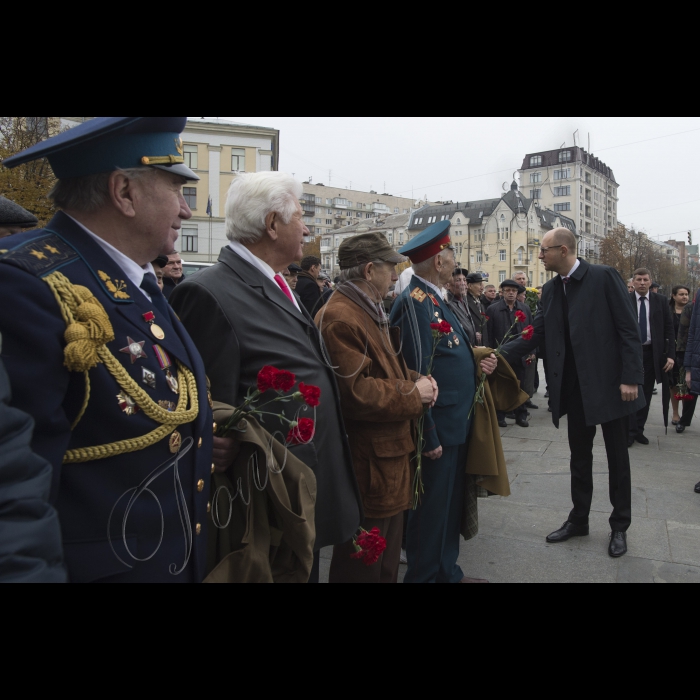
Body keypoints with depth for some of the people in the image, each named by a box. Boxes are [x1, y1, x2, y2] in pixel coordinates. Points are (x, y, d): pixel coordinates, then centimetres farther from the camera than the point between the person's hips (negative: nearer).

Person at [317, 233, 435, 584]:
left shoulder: (371, 311, 14)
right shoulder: (339, 318, -21)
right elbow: (355, 393, -27)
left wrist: (416, 380, 1)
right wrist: (413, 393, -15)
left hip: (390, 454, 11)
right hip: (368, 465, -11)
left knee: (387, 558, 25)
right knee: (362, 566, 7)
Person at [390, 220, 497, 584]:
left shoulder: (434, 298, 12)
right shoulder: (415, 302, -19)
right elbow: (416, 374, -22)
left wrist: (478, 364, 0)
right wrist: (428, 436, -20)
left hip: (456, 424, 10)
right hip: (438, 429, -10)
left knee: (452, 504, 20)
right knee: (431, 509, 5)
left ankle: (448, 572, 37)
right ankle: (423, 576, 23)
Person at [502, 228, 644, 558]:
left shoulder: (603, 277, -10)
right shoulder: (551, 290, 7)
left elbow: (629, 329, -12)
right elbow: (537, 334, 3)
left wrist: (630, 377, -16)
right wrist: (500, 356, -10)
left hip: (609, 382, -5)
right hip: (576, 386, 5)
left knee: (617, 456, 9)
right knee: (579, 456, 14)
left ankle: (620, 526, 25)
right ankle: (578, 519, 29)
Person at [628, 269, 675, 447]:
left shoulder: (661, 301, 5)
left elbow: (669, 329, 4)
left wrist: (670, 355, -3)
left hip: (653, 353, 2)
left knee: (646, 394, 9)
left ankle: (639, 430, 19)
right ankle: (630, 431, 5)